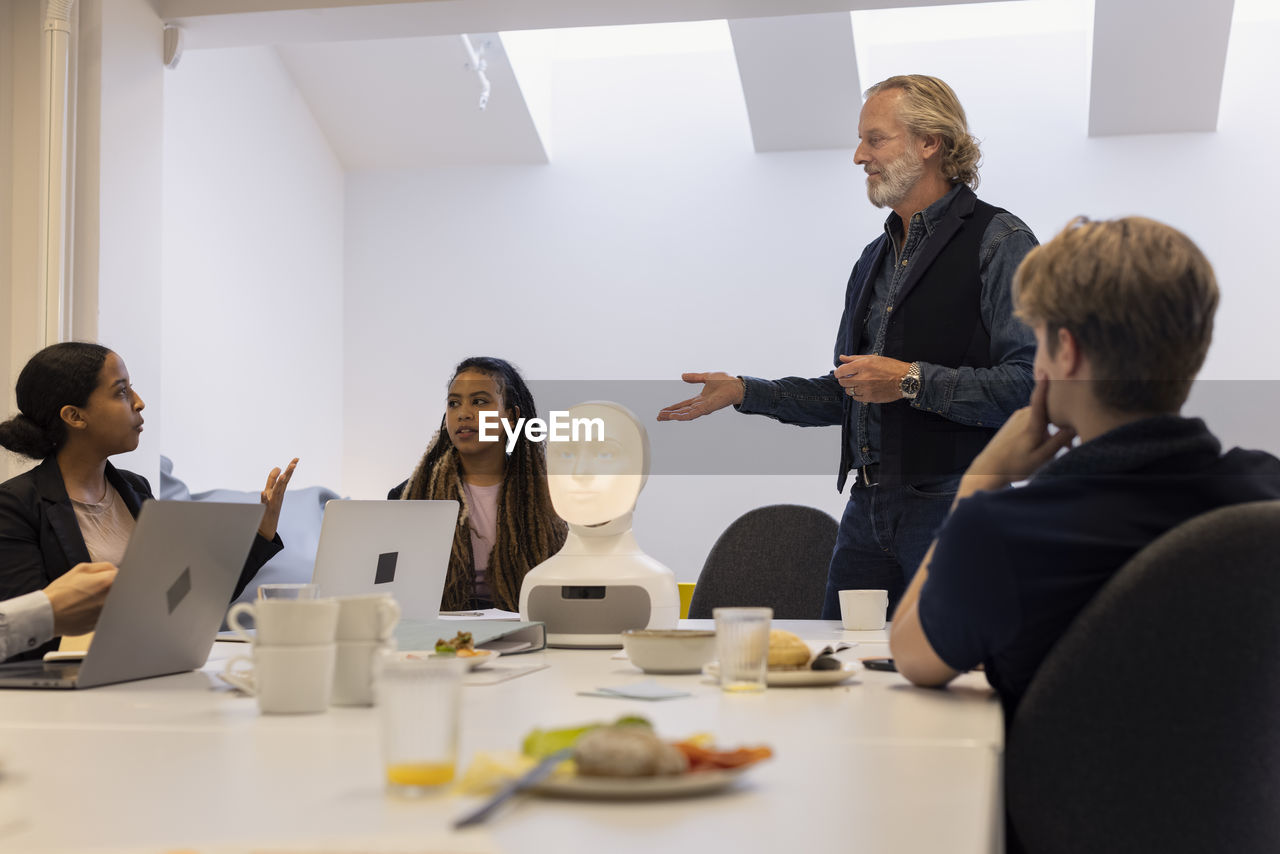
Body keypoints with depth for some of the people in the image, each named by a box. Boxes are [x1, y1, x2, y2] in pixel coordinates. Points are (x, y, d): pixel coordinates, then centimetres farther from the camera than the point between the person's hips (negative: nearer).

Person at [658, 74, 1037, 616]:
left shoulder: (999, 241, -6)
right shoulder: (876, 257, 19)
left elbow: (1030, 384, -17)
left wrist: (912, 380, -17)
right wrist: (743, 391, 14)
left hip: (956, 505, -7)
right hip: (869, 508, 7)